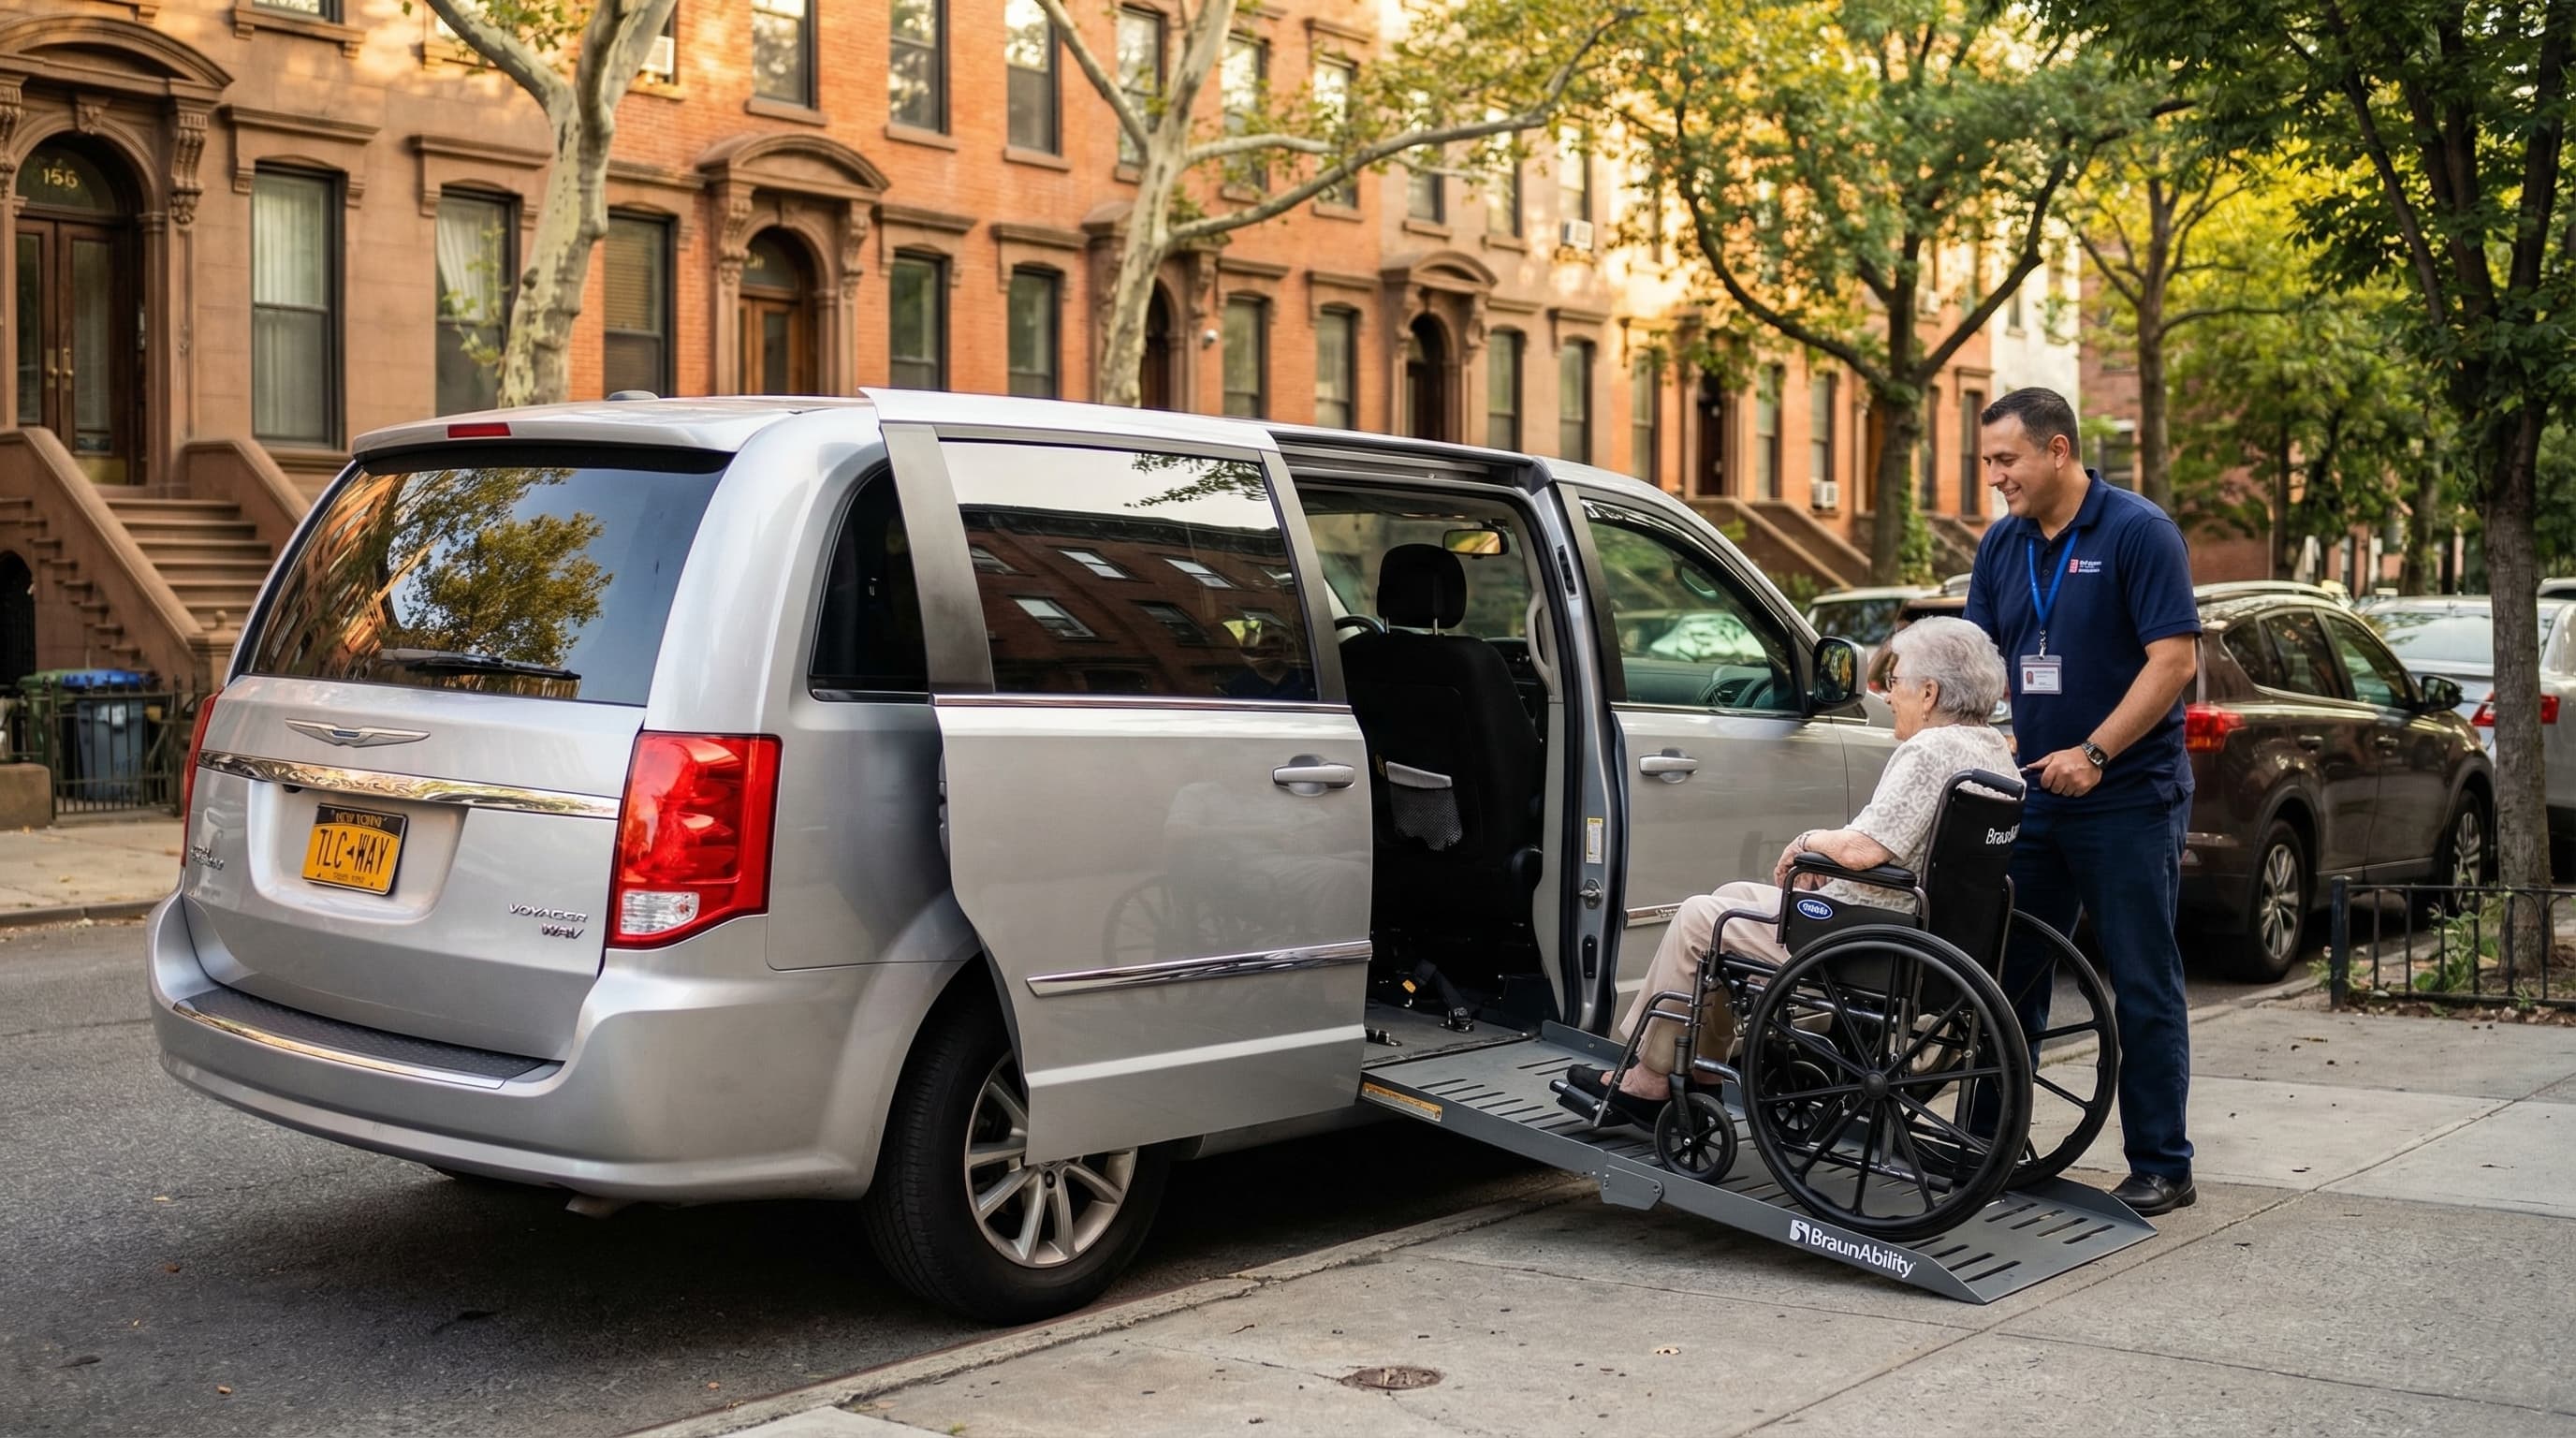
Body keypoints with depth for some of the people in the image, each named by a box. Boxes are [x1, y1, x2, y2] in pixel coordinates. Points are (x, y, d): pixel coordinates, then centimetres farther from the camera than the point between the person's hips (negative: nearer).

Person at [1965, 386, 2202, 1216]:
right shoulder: (2002, 546, 10)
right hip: (2033, 798, 7)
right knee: (2009, 980, 10)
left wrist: (2093, 754, -20)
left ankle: (2162, 1168, 8)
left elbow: (2174, 659, -15)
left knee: (2143, 988, -1)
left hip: (2128, 801, -6)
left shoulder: (2138, 533, -10)